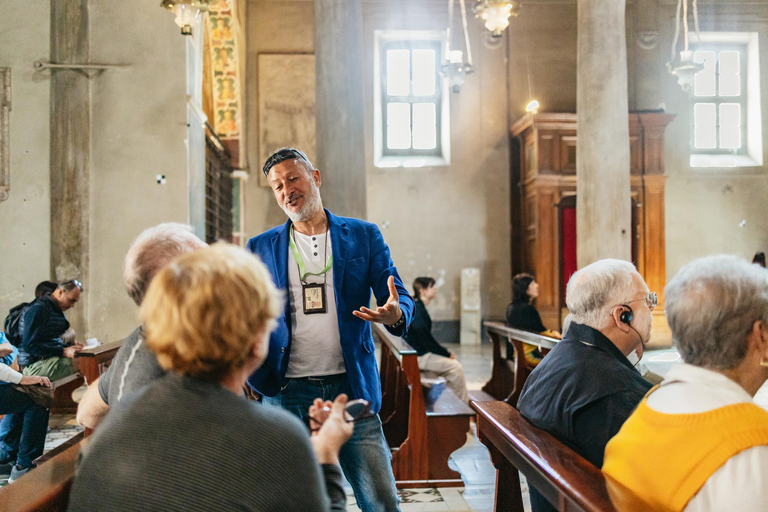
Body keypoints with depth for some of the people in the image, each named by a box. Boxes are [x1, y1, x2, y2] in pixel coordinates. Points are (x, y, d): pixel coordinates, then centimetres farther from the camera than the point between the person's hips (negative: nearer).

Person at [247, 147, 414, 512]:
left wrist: (396, 314, -21)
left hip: (351, 387, -1)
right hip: (287, 393, 1)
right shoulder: (260, 248, 9)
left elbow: (401, 298, 3)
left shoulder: (363, 236, 6)